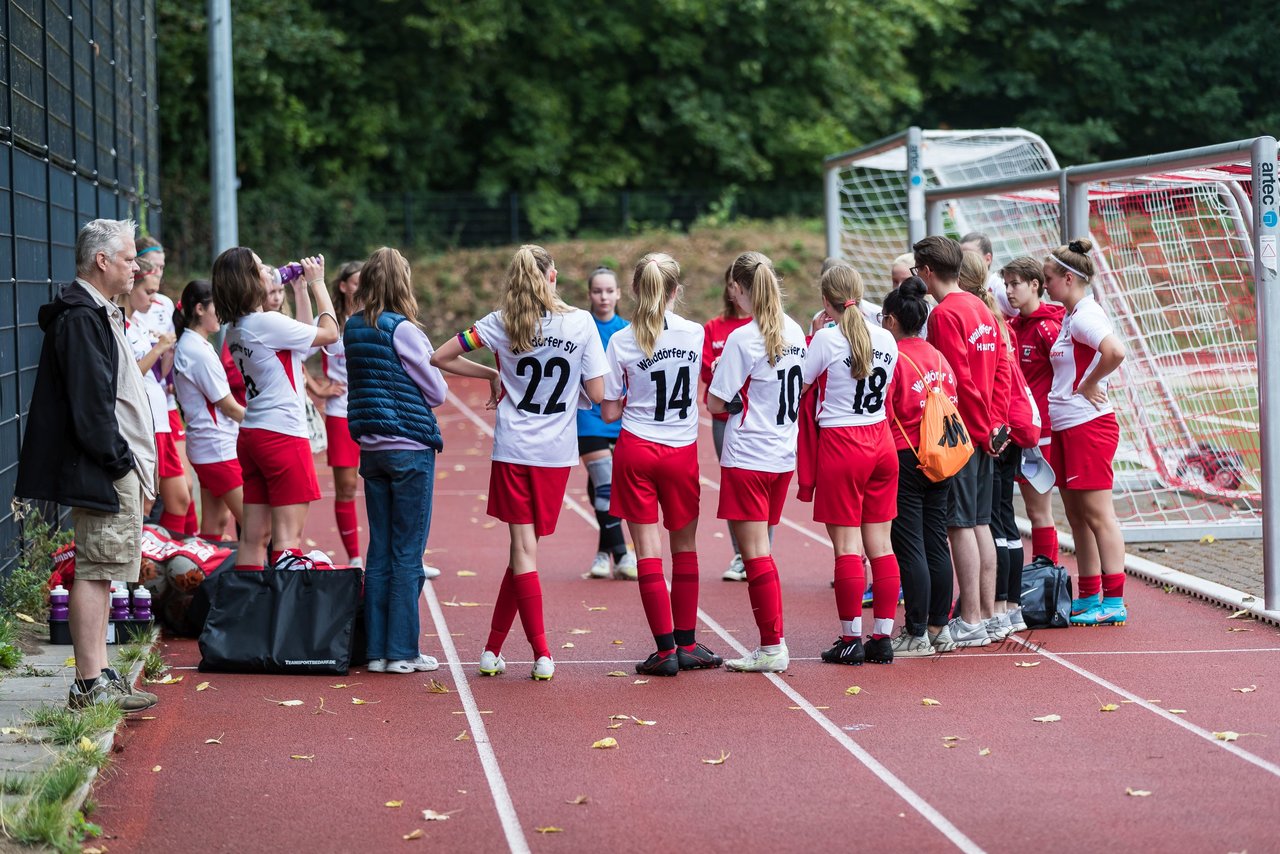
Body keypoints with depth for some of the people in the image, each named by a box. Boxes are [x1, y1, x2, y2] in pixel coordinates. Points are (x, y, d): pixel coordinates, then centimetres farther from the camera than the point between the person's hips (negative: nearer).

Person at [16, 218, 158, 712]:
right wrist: (121, 462, -17)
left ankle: (98, 678, 16)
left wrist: (135, 464, 17)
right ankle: (90, 685, -7)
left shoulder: (99, 314, 19)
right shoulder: (81, 319, -14)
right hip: (105, 472, -11)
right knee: (94, 570, -8)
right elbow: (90, 403, -20)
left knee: (100, 570, 12)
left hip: (119, 468, 11)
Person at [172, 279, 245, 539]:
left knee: (215, 522, 12)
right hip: (218, 449, -10)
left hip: (204, 447, 10)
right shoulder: (199, 352, -18)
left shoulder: (185, 346, 11)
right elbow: (228, 406, -13)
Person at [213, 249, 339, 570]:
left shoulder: (235, 329, 11)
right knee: (287, 537, -7)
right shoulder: (267, 323, -16)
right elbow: (329, 333, -6)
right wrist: (317, 283, 2)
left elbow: (304, 332, 23)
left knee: (253, 536, 8)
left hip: (251, 433, 9)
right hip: (283, 435, -9)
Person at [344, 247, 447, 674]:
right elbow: (437, 391, -8)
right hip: (410, 449, -6)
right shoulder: (402, 330, -14)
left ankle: (377, 649, 11)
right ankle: (402, 652, 0)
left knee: (379, 552, 10)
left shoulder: (353, 328, 6)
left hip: (371, 450, 6)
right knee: (407, 554, -1)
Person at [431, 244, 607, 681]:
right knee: (523, 551, 11)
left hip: (513, 449, 0)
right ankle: (492, 649, 12)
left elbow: (439, 357, 0)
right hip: (557, 452, 1)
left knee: (523, 550, 2)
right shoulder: (581, 323, -4)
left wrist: (491, 375, 10)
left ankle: (542, 654, -4)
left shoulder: (501, 323, -3)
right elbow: (596, 393, -4)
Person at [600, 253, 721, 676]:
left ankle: (665, 649, -2)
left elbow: (609, 413, -4)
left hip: (636, 451, -1)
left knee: (648, 550, 1)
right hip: (682, 451, 1)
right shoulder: (695, 333, -4)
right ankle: (687, 644, 17)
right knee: (685, 547, 14)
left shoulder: (621, 342, -8)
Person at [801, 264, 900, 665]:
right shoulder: (885, 339, 5)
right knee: (880, 544, 8)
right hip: (881, 441, 5)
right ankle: (883, 637, 9)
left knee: (847, 546, -1)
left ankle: (851, 639, 3)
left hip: (841, 444, -5)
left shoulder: (827, 339, -12)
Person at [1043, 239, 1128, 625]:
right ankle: (1089, 597, 21)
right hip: (1066, 428, 10)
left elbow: (1115, 351, -32)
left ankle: (1114, 602, -5)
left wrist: (1088, 386, -20)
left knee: (1098, 515, -7)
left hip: (1089, 426, -10)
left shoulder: (1085, 315, -15)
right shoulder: (1070, 317, 15)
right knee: (1077, 516, 14)